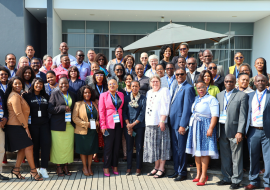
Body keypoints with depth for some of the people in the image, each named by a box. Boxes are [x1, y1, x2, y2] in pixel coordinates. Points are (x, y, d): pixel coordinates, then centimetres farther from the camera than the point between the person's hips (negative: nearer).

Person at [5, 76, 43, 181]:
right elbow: (18, 113, -17)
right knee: (28, 146, -9)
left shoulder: (18, 96, 20)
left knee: (23, 148, 10)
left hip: (19, 126, 10)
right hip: (16, 126, -10)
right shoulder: (14, 96, -12)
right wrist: (26, 127, -13)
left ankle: (16, 169, 17)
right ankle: (33, 170, -4)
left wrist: (25, 126, 16)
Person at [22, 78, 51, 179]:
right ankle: (36, 167, 17)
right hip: (32, 124, -2)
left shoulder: (46, 97, 14)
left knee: (46, 144, -10)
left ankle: (43, 168, -3)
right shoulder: (27, 96, 3)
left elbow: (49, 109, 13)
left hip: (44, 123, 2)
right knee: (35, 145, 3)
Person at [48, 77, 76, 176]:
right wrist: (63, 108, -14)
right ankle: (58, 167, 10)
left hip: (69, 124, 3)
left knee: (68, 146, 2)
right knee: (58, 146, -2)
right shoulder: (54, 94, 2)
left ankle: (66, 166, 13)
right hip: (58, 125, -3)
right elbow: (50, 109, -7)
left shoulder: (72, 95, 15)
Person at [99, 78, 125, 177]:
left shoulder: (121, 95, 11)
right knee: (108, 146, -2)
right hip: (109, 124, -4)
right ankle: (106, 167, 8)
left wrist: (124, 121, 3)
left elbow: (123, 109, 13)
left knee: (117, 145, 7)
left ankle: (115, 166, 18)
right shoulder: (103, 95, 1)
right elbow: (101, 111, -3)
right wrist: (103, 125, -10)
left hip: (119, 123, 4)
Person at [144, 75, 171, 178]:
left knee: (161, 145, -4)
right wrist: (146, 122, 13)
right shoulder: (149, 93, 19)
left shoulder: (164, 91, -2)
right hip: (150, 123, 7)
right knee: (153, 146, 9)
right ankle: (156, 167, 18)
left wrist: (162, 121, -18)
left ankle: (161, 169, 2)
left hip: (160, 123, -7)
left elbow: (165, 107, -10)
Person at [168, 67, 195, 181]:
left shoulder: (188, 88, -11)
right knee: (175, 148, 14)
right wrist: (169, 121, 13)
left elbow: (187, 108, -17)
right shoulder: (176, 88, 18)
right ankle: (177, 171, 24)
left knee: (181, 149, 0)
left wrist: (183, 125, -19)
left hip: (181, 123, -9)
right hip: (173, 123, 9)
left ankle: (182, 173, 11)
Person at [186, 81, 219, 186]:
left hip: (205, 127, -7)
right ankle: (198, 173, 20)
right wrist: (190, 125, 13)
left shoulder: (211, 99, -9)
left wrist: (211, 128, -23)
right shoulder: (196, 99, 14)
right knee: (196, 150, 10)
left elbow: (215, 115, -16)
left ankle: (204, 175, 2)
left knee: (204, 151, -5)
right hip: (194, 126, 7)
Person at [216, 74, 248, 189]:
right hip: (222, 130, 5)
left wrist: (240, 132, -15)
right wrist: (216, 131, 7)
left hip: (234, 130, -5)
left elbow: (243, 115, -8)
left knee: (236, 157, 1)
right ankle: (227, 178, 25)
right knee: (224, 157, 12)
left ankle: (236, 181, 12)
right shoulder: (219, 95, 15)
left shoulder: (242, 95, -2)